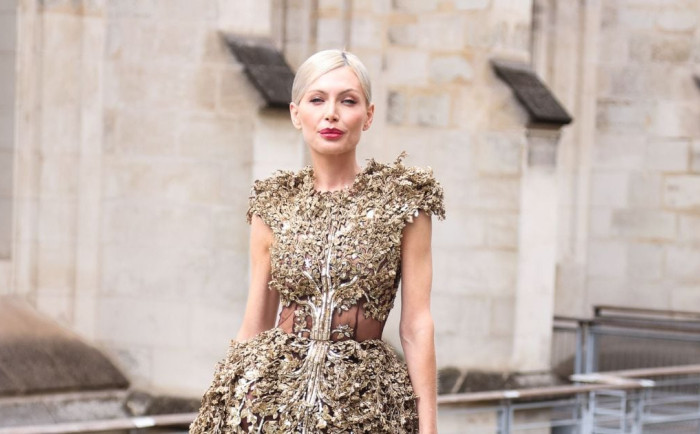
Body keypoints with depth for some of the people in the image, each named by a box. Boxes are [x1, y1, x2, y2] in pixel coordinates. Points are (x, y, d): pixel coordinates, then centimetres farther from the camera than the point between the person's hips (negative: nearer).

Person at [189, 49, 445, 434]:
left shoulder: (401, 199, 0)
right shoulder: (273, 206, 6)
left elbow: (416, 325, -3)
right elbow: (254, 323, 9)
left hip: (363, 398, -1)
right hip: (270, 388, 2)